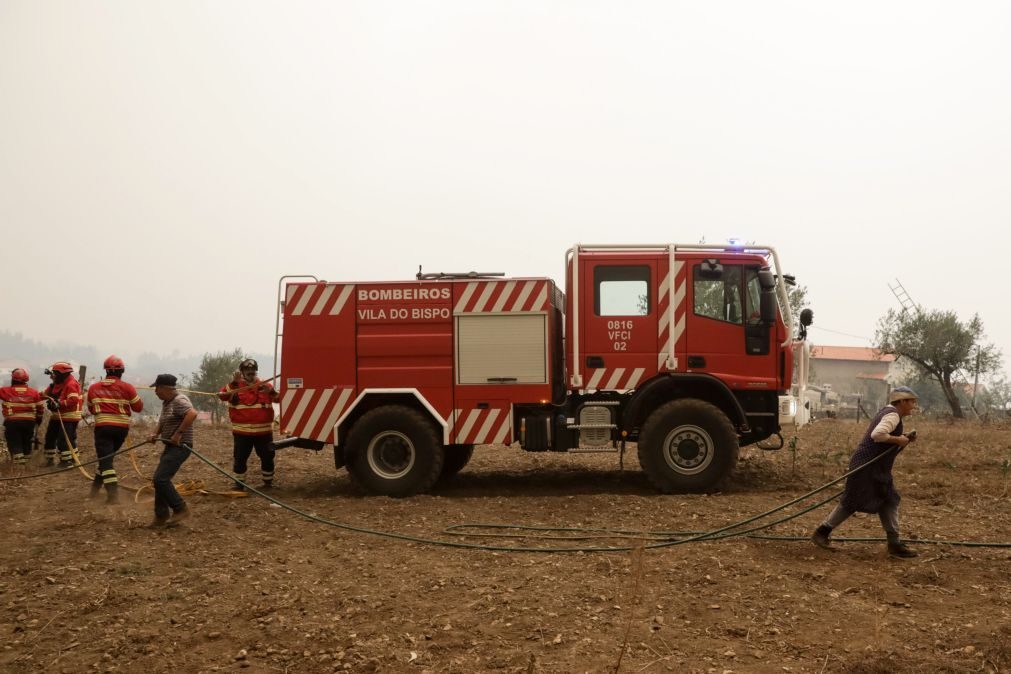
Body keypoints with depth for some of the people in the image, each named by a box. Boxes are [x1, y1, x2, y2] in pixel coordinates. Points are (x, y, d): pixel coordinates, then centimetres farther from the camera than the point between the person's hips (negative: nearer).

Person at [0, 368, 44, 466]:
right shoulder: (34, 392, 3)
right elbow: (39, 408, 9)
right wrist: (38, 420, 22)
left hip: (12, 422, -3)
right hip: (29, 422, 3)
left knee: (15, 443, 1)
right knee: (27, 442, 17)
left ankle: (19, 463, -9)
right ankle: (26, 460, 24)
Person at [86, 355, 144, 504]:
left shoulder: (93, 388, 4)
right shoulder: (127, 387, -5)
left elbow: (91, 409, 17)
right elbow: (139, 407, 2)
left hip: (103, 426, -1)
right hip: (122, 427, 1)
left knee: (105, 458, -4)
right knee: (108, 456, 20)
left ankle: (113, 494, -17)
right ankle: (96, 487, 26)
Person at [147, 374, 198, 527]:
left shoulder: (179, 401, -17)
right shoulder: (166, 403, 15)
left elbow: (192, 414, -35)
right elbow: (162, 422, 29)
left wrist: (179, 433, -31)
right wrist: (155, 434, 9)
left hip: (179, 447, -10)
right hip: (170, 446, 10)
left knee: (160, 479, -16)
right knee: (160, 480, 11)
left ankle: (180, 509, -6)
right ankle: (161, 516, 20)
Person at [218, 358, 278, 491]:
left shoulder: (264, 385, 6)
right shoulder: (234, 386, 1)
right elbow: (222, 395, -16)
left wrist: (271, 391, -19)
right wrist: (234, 382, -27)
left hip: (263, 431, 1)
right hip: (242, 432, -1)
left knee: (267, 457, 9)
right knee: (240, 458, 3)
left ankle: (268, 482, 25)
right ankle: (239, 483, 17)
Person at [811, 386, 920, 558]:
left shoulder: (887, 412, 16)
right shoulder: (892, 415, -15)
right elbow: (877, 434, -32)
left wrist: (903, 438, 10)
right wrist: (898, 440, -19)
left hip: (876, 469, 11)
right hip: (865, 467, -11)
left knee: (889, 502, 9)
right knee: (852, 503, -3)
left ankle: (894, 544, 13)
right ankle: (821, 533, 7)